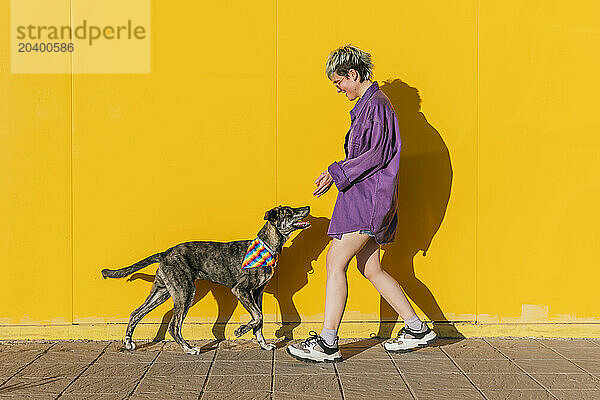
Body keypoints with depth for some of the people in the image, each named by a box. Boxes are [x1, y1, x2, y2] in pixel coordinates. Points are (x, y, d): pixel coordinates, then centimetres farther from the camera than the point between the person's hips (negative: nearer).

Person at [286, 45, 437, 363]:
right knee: (370, 269, 13)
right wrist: (337, 172, 17)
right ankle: (416, 328, 21)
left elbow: (377, 155, -20)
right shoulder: (367, 104, 19)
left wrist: (337, 173, -18)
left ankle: (327, 342, -8)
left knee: (336, 261, -11)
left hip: (369, 196, -11)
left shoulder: (376, 105, -12)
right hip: (362, 196, 11)